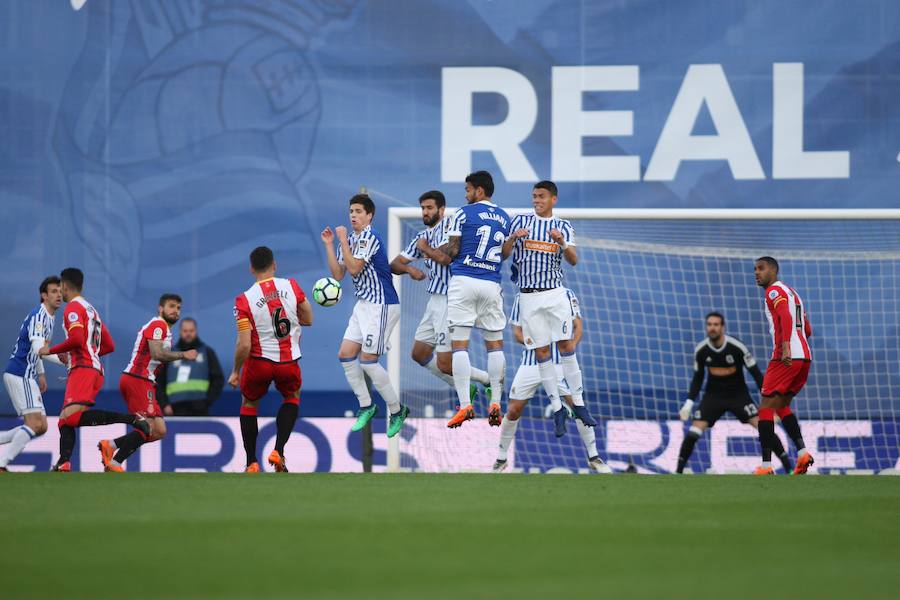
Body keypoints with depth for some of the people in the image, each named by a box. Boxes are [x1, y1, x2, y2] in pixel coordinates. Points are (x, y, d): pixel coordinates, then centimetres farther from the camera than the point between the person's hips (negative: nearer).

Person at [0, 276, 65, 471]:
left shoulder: (47, 317, 17)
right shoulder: (39, 315, -14)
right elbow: (38, 349, -26)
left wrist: (41, 374, 24)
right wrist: (63, 359, -30)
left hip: (27, 377, 10)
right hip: (19, 375, -10)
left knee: (41, 427, 8)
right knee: (34, 425, -16)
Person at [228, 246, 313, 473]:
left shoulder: (244, 300, -14)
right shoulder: (291, 286, -7)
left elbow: (244, 345, -16)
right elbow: (308, 319, 6)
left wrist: (236, 372, -1)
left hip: (259, 362, -1)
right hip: (289, 361, 1)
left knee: (249, 404, 25)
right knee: (292, 397, 30)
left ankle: (252, 463, 20)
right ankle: (278, 452, 14)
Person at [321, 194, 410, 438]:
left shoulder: (369, 238, -15)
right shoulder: (351, 239, 12)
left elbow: (354, 268, -22)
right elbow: (338, 274, 10)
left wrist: (343, 240, -17)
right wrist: (329, 244, 3)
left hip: (382, 306, -9)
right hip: (364, 305, 9)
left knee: (367, 361, -10)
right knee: (346, 355, 5)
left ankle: (397, 411, 2)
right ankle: (366, 406, 15)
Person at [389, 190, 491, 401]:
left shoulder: (448, 225, -10)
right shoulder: (423, 236, 15)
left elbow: (446, 257, -25)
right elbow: (394, 264, 15)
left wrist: (425, 248, -7)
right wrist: (408, 268, -7)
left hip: (449, 301, -10)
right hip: (435, 301, 10)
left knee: (445, 364, -10)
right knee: (419, 354, 15)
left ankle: (490, 380, 7)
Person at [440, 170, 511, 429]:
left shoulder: (464, 214, -2)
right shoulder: (504, 218, 13)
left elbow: (452, 250, -4)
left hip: (464, 281, -4)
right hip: (492, 284, 4)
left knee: (460, 344, -4)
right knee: (495, 344, 11)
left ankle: (465, 405, -13)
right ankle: (495, 404, 5)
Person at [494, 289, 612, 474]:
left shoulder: (567, 295, 5)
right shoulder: (522, 298, 6)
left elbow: (578, 326, 5)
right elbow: (517, 332, 6)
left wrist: (572, 345, -14)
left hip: (561, 361, -1)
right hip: (531, 361, 1)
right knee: (513, 410, -1)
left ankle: (594, 458, 3)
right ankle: (501, 459, 16)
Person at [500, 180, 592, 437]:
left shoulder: (563, 227, 6)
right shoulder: (520, 221, 6)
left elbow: (573, 261, -5)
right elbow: (504, 254, 2)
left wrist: (562, 242, -24)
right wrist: (513, 238, -18)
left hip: (555, 293, 0)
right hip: (529, 297, 0)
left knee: (566, 346, -5)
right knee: (541, 352, -1)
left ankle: (579, 404, 0)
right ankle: (557, 408, 4)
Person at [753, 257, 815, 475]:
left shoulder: (774, 291, -3)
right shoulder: (792, 292, 24)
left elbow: (786, 317, -22)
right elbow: (807, 331, 26)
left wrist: (785, 347, -33)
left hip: (785, 358, -9)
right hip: (805, 357, 9)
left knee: (766, 407, -5)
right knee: (781, 405, 20)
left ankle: (766, 465, -12)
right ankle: (802, 451, 3)